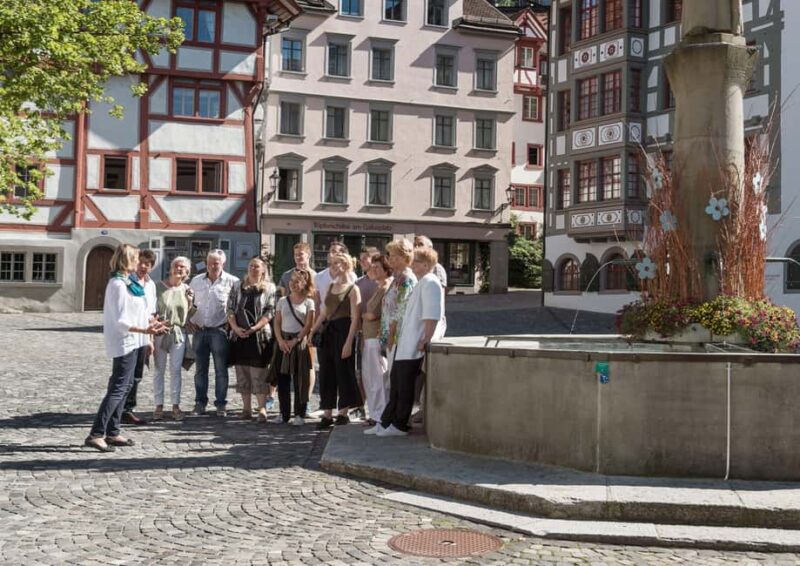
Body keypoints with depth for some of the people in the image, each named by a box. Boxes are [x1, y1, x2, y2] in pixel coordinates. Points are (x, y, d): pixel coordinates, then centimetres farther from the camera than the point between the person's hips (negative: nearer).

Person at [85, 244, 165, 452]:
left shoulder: (127, 282, 12)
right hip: (124, 342, -10)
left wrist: (149, 323, 23)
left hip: (130, 342, 10)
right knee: (118, 388, -11)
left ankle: (113, 432, 20)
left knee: (125, 386, 14)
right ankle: (96, 434, -11)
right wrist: (144, 330, -30)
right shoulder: (118, 284, -18)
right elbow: (121, 322, -22)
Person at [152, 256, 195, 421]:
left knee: (176, 370, 4)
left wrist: (190, 302, -6)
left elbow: (190, 315, 11)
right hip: (160, 332, -2)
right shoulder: (159, 287, -2)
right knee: (159, 370, 2)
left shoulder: (187, 290, 8)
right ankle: (159, 405, 9)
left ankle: (176, 405, 10)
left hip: (179, 333, 2)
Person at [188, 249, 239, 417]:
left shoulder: (232, 282, -3)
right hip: (199, 330, 4)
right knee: (200, 370, 9)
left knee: (221, 370, 0)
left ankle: (221, 405, 7)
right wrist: (189, 321, 8)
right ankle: (200, 403, 17)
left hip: (219, 331, -4)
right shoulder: (196, 281, 10)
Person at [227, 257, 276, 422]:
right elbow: (230, 309, 8)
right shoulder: (237, 287, 14)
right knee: (242, 372, 6)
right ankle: (246, 407, 13)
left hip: (260, 335, -3)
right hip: (239, 335, 4)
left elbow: (270, 312, -4)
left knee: (259, 373, -7)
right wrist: (236, 327, -7)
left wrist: (255, 327, -14)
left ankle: (262, 408, -5)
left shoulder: (269, 288, 5)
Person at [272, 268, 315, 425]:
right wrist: (280, 340, -8)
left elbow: (308, 325, -5)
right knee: (282, 379, 4)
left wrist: (295, 341, -13)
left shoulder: (308, 302, 1)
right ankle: (284, 413, 12)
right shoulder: (282, 301, 10)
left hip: (299, 342, -3)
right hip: (283, 342, 3)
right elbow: (277, 323, 7)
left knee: (299, 379, -2)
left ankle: (300, 414, 2)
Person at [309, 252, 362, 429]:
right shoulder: (330, 287, 15)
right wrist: (312, 331, 9)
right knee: (326, 372, 5)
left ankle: (343, 412, 12)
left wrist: (349, 342, -18)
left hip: (343, 331, -7)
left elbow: (355, 319, -12)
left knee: (343, 371, 0)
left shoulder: (352, 289, -6)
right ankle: (327, 413, 10)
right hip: (328, 332, 7)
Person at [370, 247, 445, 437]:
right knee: (396, 383, 14)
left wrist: (426, 340, -23)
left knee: (404, 386, -2)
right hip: (406, 344, 10)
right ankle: (386, 422, 21)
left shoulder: (430, 283, -13)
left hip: (414, 346, -10)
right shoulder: (422, 283, 20)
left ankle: (399, 425, 6)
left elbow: (433, 315, -22)